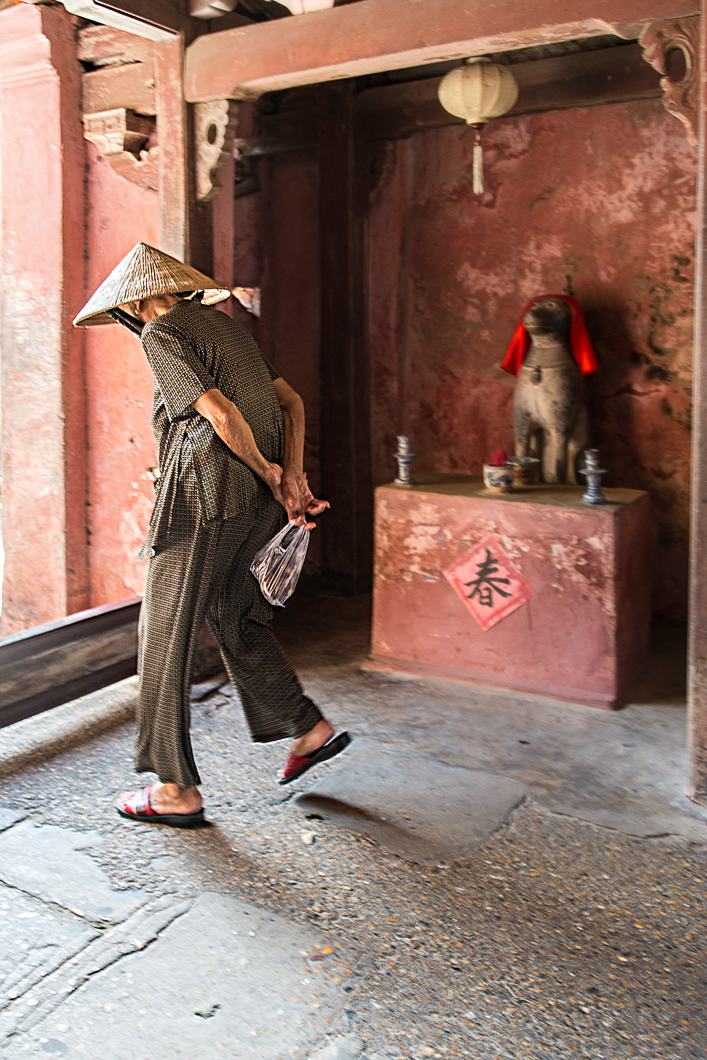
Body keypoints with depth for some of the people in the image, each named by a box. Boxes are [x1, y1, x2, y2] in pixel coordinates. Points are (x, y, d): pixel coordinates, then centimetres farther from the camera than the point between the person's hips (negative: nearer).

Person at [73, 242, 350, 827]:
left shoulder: (162, 331, -5)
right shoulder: (228, 327, 19)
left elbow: (220, 413, -16)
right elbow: (291, 401, 13)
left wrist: (273, 478, -5)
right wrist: (293, 474, 1)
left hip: (204, 496, -8)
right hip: (253, 505, 8)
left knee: (165, 635, 2)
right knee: (235, 616, 23)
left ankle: (177, 789, 9)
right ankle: (312, 729, 26)